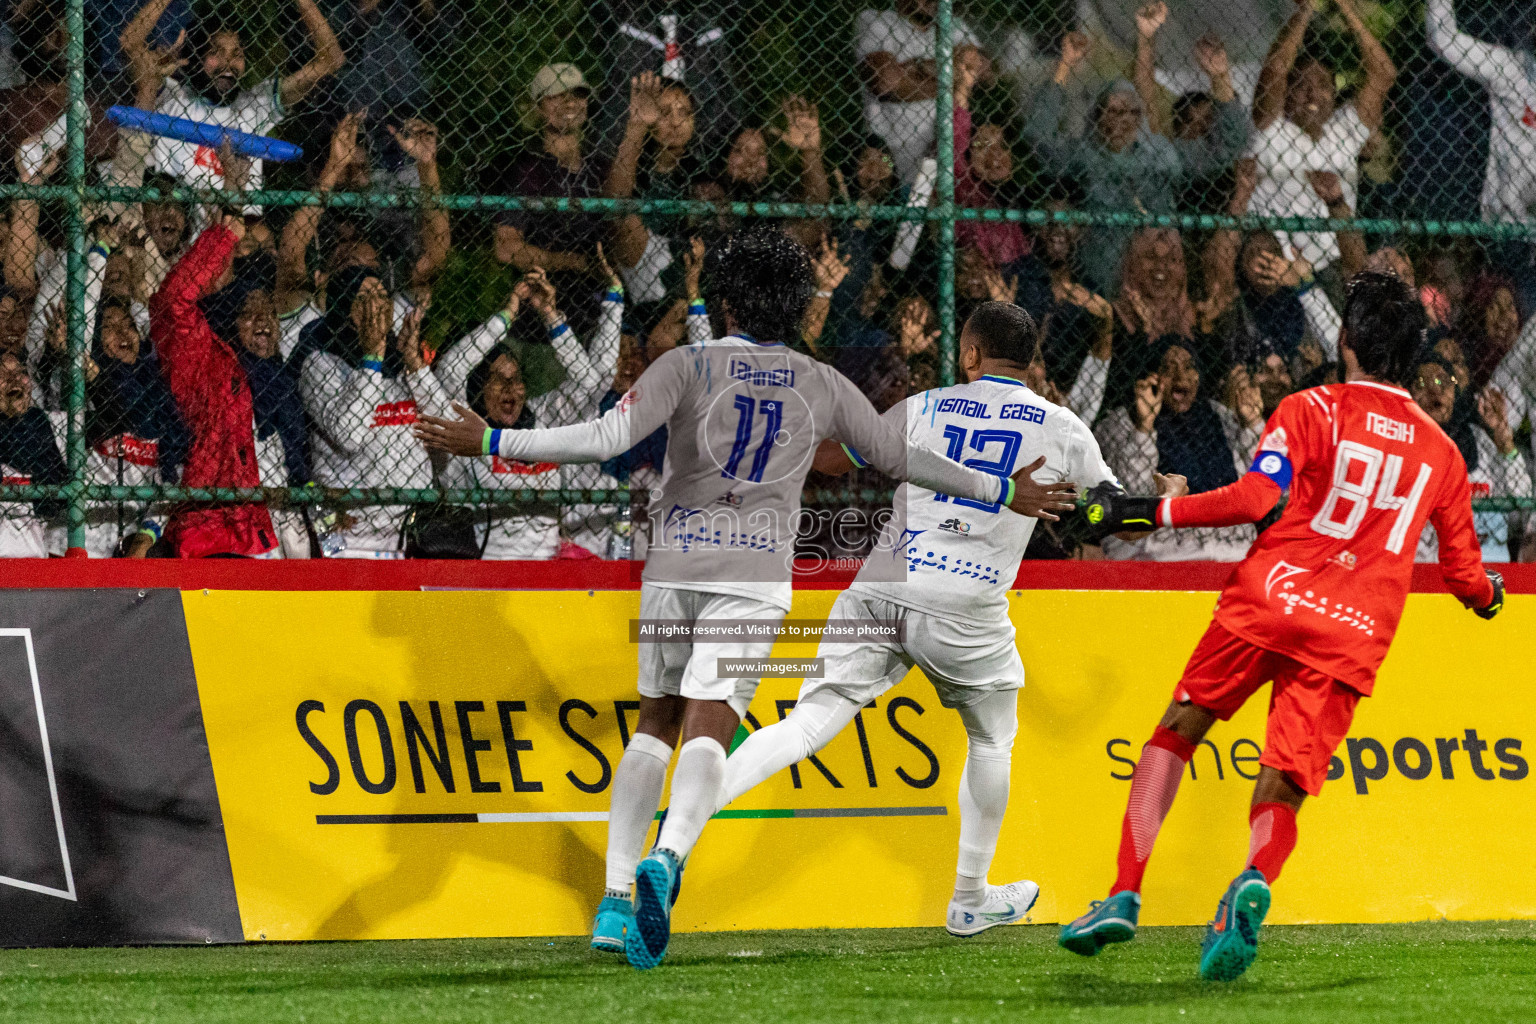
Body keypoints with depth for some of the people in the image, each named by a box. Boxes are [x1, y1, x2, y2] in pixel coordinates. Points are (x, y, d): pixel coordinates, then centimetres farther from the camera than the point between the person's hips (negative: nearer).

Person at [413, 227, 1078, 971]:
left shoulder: (689, 366, -1)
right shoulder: (820, 385, 7)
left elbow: (608, 439, -13)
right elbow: (902, 460, 15)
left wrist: (490, 442, -10)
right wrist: (1003, 492, 28)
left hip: (673, 566, 0)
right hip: (755, 572, 0)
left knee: (656, 720, 14)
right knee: (707, 728, -9)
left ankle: (614, 897, 4)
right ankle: (666, 860, -38)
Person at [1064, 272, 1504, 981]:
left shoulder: (1311, 410, 3)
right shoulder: (1441, 452, 15)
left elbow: (1257, 496, -12)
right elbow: (1465, 574, 22)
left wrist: (1152, 511, -6)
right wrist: (1490, 595, 46)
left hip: (1268, 602, -2)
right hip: (1354, 636, 2)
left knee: (1177, 730, 16)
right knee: (1280, 794, 2)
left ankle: (1125, 895, 7)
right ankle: (1254, 881, -33)